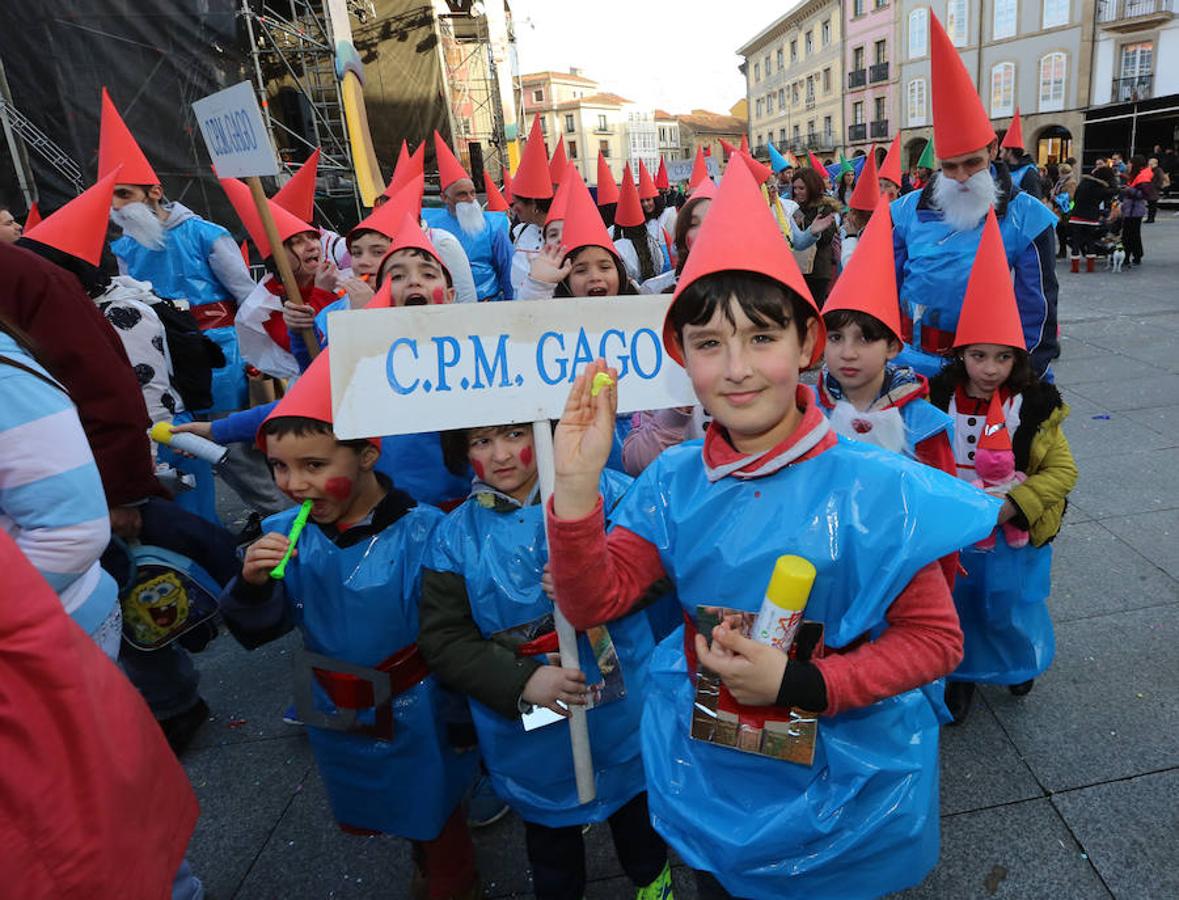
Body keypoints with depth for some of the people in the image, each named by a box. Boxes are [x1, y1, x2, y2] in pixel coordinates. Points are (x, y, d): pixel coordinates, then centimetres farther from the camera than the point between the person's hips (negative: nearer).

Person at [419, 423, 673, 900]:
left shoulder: (606, 491, -11)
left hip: (624, 708, 0)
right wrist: (522, 681, -22)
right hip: (530, 731, 0)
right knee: (550, 830, 25)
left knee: (637, 807, 27)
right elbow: (442, 640, -10)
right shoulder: (456, 534, -8)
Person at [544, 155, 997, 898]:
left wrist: (800, 683, -26)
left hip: (836, 782, -2)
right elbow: (596, 601, -14)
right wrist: (577, 485, -28)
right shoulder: (674, 481, -13)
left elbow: (935, 640, -15)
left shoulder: (873, 488, -22)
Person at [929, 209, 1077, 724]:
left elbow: (1062, 471, -9)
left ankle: (1022, 662, 48)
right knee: (957, 604, 14)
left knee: (1008, 607, 16)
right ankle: (962, 673, 38)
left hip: (1015, 532, -1)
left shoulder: (1034, 405, -12)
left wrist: (1015, 504, -22)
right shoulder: (940, 398, -9)